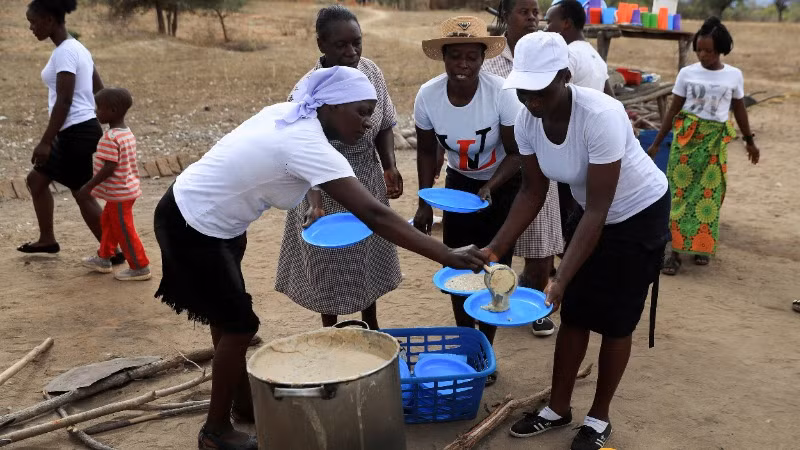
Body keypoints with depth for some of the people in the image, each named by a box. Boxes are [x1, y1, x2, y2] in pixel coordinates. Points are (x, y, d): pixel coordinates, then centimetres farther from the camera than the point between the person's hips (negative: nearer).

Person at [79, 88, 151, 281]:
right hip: (126, 187, 10)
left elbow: (109, 168, -27)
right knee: (108, 222, 24)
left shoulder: (111, 139, -24)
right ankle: (103, 258, 38)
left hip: (119, 193, -10)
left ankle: (140, 267, 11)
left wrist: (89, 186, -19)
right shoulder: (127, 133, 6)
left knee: (124, 230, 1)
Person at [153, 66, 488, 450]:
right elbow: (373, 214, -35)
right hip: (193, 227, -9)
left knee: (229, 317, 20)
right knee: (239, 324, 0)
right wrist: (448, 256, -35)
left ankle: (243, 402, 38)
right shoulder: (309, 146, -29)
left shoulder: (288, 114, -2)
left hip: (210, 218, 9)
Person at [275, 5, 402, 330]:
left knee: (369, 257, 20)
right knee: (330, 265, 8)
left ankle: (371, 327, 41)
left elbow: (383, 126, 5)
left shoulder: (371, 72, -7)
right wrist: (315, 204, -40)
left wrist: (389, 167, -6)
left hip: (369, 181, 6)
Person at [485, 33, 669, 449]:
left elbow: (598, 211, -34)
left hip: (640, 213, -6)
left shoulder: (600, 116, -36)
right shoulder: (526, 121, -17)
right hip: (592, 212, 6)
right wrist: (495, 249, -14)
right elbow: (533, 191, -6)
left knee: (615, 321, 4)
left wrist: (560, 279, -38)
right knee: (573, 314, 10)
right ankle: (558, 408, 26)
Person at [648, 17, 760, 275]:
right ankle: (676, 251, -3)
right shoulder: (687, 73, -2)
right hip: (686, 136, -1)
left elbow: (739, 109, 13)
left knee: (709, 194, 2)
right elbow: (674, 109, 2)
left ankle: (703, 246, 18)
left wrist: (749, 141, 20)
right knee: (681, 191, -4)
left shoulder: (734, 75, 1)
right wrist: (657, 143, 0)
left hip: (715, 141, 1)